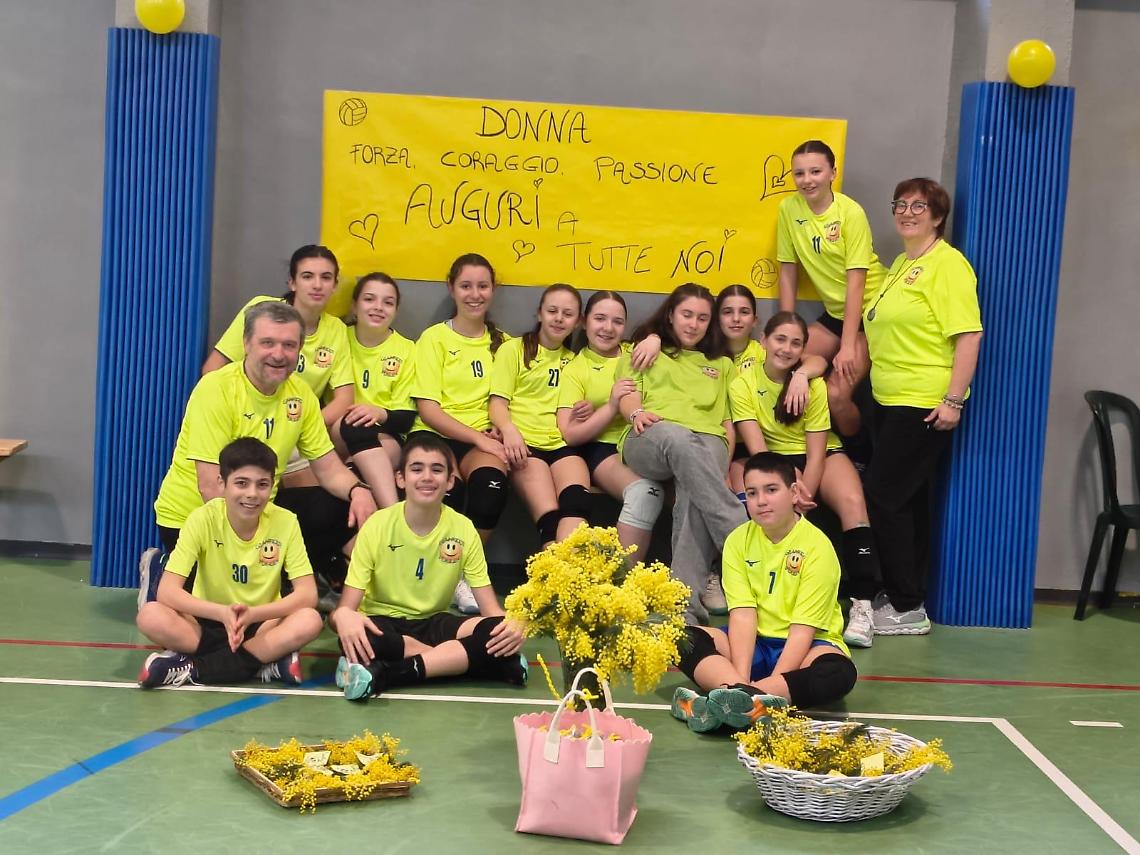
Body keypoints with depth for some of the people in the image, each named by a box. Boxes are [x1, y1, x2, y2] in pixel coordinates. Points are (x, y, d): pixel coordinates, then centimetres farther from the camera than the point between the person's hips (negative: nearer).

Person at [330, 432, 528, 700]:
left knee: (496, 631, -28)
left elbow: (490, 607, -5)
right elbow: (347, 605, -14)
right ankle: (459, 659, -25)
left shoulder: (463, 529, -6)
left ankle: (383, 675, -31)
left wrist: (510, 625, -30)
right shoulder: (377, 526, -11)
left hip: (434, 622, 2)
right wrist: (343, 615, -41)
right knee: (354, 636, -38)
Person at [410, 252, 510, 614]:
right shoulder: (434, 337, 5)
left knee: (491, 481, -34)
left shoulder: (501, 341, 17)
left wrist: (496, 431, -4)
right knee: (449, 488, -36)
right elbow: (427, 409, -3)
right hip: (435, 436, -2)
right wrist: (478, 437, -14)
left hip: (483, 439, 3)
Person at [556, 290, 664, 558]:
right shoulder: (575, 369, 10)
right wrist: (611, 406, -11)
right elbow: (570, 434, 1)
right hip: (604, 448, -3)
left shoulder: (636, 353, 21)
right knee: (645, 491, -36)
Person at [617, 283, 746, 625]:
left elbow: (728, 421, 24)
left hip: (708, 443, 2)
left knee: (693, 496, -38)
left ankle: (686, 605, -51)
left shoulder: (721, 365, 37)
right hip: (649, 440, -1)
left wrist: (725, 462, 4)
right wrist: (637, 412, -10)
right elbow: (628, 399, 16)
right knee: (678, 437, -43)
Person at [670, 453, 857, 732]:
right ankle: (748, 697, -45)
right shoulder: (739, 540, -2)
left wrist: (772, 680, -29)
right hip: (754, 644, 3)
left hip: (804, 647, -3)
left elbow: (803, 628, -18)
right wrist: (742, 681, -26)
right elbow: (742, 615, -12)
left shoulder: (817, 546, -12)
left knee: (840, 673, -35)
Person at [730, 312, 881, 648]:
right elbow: (756, 448, -19)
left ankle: (862, 605, -35)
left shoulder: (814, 385, -9)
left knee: (852, 502, -31)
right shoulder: (743, 384, -11)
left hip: (823, 454, 0)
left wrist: (801, 499, -27)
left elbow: (816, 453, -14)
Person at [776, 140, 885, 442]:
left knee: (836, 394, -19)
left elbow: (856, 281, -18)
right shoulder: (788, 209, -3)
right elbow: (788, 272, 2)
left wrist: (847, 346, -21)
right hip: (834, 312, 6)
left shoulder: (851, 213, -17)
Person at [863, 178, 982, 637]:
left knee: (885, 496, -8)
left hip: (925, 405, -9)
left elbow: (969, 334, -19)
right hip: (891, 400, 9)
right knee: (907, 501, 14)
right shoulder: (900, 264, 15)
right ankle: (904, 597, 24)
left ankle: (907, 608, 2)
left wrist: (953, 400, -22)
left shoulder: (948, 264, -12)